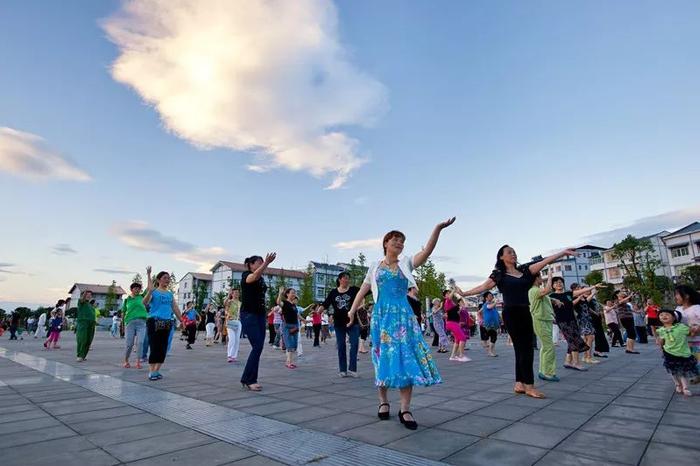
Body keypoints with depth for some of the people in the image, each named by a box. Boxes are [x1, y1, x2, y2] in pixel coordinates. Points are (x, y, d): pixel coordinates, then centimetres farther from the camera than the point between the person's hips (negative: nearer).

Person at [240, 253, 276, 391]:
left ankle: (250, 380, 13)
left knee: (258, 347, 5)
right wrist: (266, 263, -44)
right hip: (248, 315, -7)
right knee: (257, 346, -13)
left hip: (260, 315, 8)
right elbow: (255, 276, -33)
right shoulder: (246, 276, -8)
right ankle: (247, 380, -2)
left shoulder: (261, 279, 14)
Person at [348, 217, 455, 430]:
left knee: (406, 357, -5)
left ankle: (405, 410, 1)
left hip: (403, 315, 0)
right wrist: (352, 310, 3)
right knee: (384, 356, 4)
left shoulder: (406, 263, 7)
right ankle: (383, 401, 22)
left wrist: (438, 229, -21)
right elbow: (363, 290, 11)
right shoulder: (375, 266, 9)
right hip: (381, 315, 0)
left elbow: (427, 251, -8)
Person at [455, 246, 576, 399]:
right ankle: (529, 386, 2)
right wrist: (464, 294, -5)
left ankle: (519, 384, 17)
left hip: (525, 313, 6)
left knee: (523, 348, 8)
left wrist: (563, 252, -3)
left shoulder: (524, 270, 13)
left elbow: (545, 261, 6)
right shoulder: (499, 274, 0)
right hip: (511, 314, -6)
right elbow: (484, 287, -1)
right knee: (525, 348, -5)